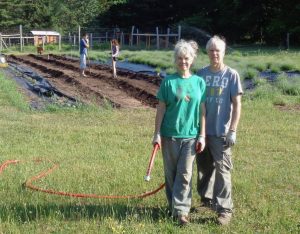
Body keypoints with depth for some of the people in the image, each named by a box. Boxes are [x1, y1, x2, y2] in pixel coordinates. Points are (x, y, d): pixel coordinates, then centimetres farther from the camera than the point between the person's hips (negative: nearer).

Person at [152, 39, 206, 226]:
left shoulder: (199, 82, 1)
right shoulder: (168, 81, -2)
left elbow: (202, 110, 3)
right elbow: (161, 109, 0)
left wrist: (202, 136, 0)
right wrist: (157, 133, -3)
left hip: (190, 135, 0)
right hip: (170, 134, 0)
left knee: (185, 174, -1)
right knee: (171, 173, 10)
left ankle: (181, 210, 4)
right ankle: (173, 207, 25)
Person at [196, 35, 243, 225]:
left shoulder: (231, 75, -5)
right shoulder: (201, 73, 4)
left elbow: (237, 104, -5)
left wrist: (233, 131, -10)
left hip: (221, 132, -4)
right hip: (202, 130, 4)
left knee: (222, 170, -4)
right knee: (204, 167, 15)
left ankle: (225, 209, 1)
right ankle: (206, 199, 32)